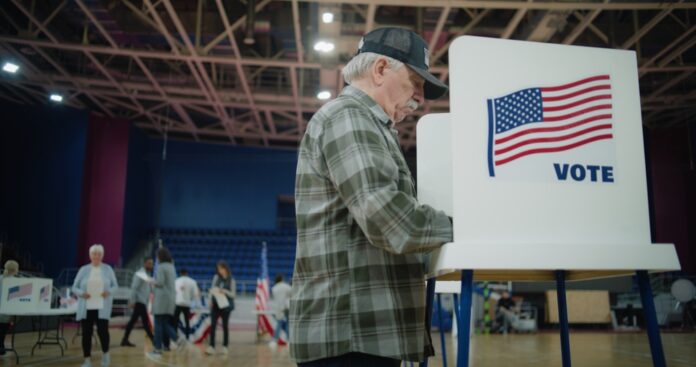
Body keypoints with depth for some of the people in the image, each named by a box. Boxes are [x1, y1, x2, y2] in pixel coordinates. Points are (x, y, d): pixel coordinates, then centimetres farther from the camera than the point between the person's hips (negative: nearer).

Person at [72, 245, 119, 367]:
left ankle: (105, 354, 20)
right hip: (86, 307, 1)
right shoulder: (83, 270, 5)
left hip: (102, 307, -1)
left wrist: (109, 291, -14)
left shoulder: (108, 269, 4)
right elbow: (74, 287, 7)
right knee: (86, 333, 2)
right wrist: (81, 293, -14)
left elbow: (115, 286, 8)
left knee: (102, 330, -7)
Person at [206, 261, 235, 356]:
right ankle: (211, 346, -8)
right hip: (215, 304, 2)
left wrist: (225, 291, -22)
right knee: (213, 325, -7)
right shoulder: (216, 277, 6)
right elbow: (212, 289, 9)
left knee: (225, 326, 7)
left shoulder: (231, 280, -3)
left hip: (226, 305, -2)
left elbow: (233, 294, -4)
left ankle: (225, 346, 16)